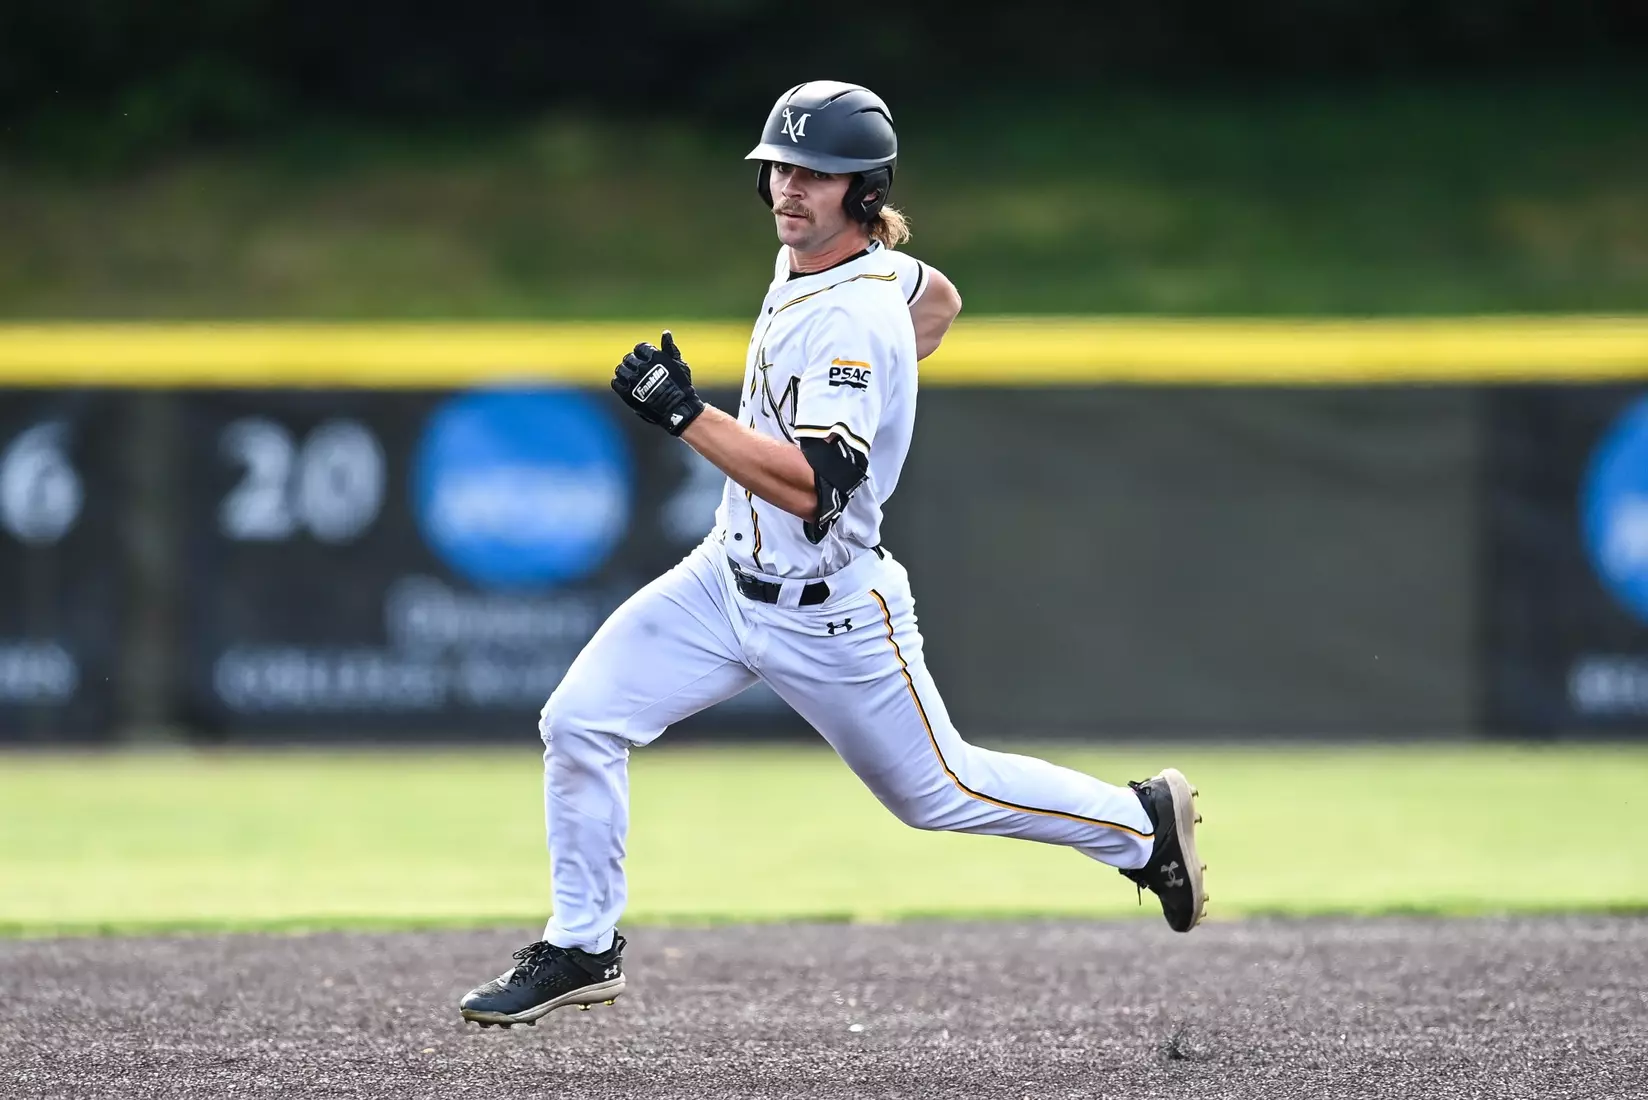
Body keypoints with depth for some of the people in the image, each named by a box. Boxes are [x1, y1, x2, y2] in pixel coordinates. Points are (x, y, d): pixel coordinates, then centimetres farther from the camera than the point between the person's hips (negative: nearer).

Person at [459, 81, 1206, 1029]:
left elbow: (812, 486, -35)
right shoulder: (805, 257, 1)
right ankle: (581, 951, 6)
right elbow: (938, 298, 20)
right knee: (580, 721, -5)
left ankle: (1142, 823, 31)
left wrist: (686, 415, -39)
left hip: (829, 616, -8)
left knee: (937, 791, 10)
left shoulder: (852, 320, -27)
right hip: (729, 581, 8)